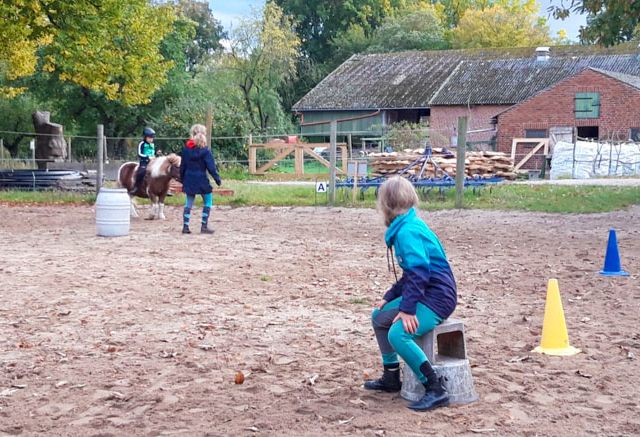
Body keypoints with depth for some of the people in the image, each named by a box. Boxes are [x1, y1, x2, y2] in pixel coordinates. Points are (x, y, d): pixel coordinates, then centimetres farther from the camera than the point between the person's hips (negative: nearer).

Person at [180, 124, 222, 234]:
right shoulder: (205, 151, -12)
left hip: (189, 180, 5)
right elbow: (211, 167, -13)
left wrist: (182, 179, 20)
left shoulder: (186, 149, 3)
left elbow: (183, 166, 11)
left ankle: (185, 226, 8)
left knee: (189, 203, 11)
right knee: (208, 201, 6)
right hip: (201, 180, -5)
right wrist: (218, 179, -7)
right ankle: (204, 226, 2)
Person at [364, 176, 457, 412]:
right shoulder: (407, 226, 13)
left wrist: (407, 309, -27)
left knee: (397, 334, -29)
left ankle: (436, 391, -24)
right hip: (425, 293, 11)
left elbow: (418, 271, -27)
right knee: (379, 316, 20)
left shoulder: (407, 232, -18)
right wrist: (389, 298, 20)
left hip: (437, 298, -11)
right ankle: (391, 378, 28)